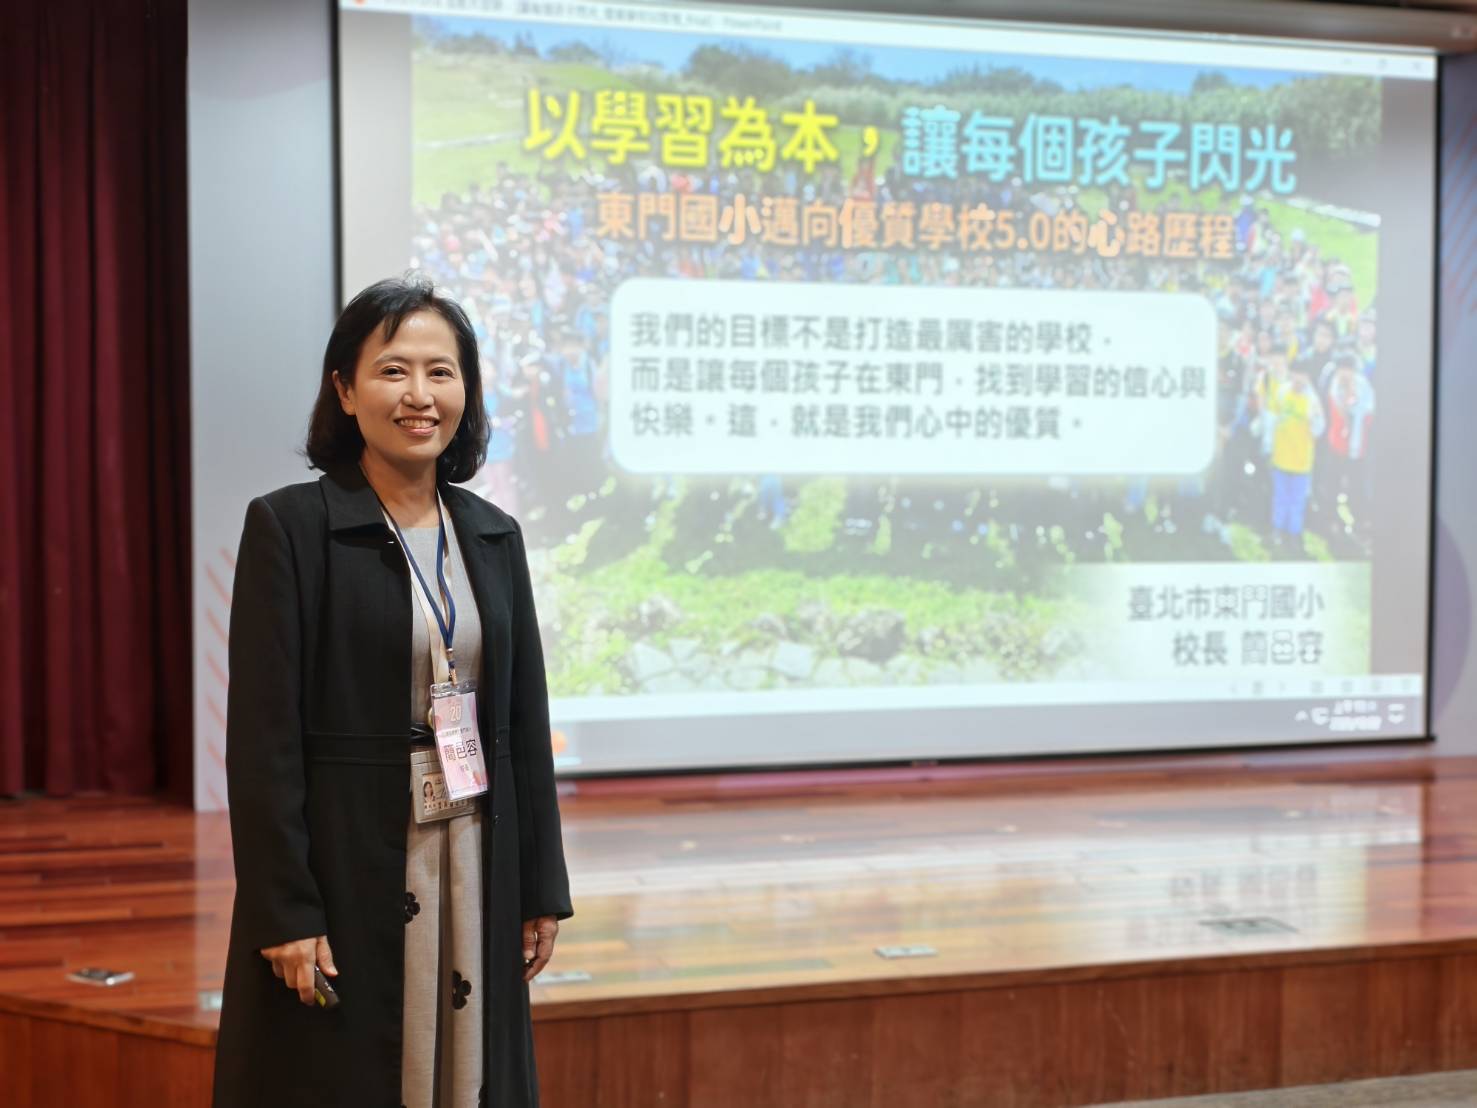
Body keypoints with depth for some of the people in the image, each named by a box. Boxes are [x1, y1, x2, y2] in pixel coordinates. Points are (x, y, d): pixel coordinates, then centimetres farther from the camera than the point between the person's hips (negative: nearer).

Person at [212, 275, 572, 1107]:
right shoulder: (289, 526, -8)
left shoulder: (493, 535, 8)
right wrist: (284, 912, -15)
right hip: (347, 870, -5)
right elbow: (262, 735, -11)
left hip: (475, 873, 5)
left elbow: (526, 723, 10)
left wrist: (542, 890, 9)